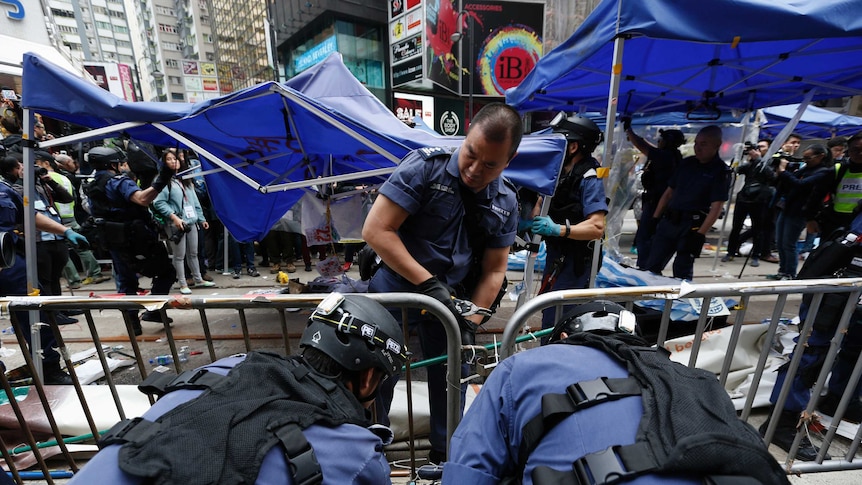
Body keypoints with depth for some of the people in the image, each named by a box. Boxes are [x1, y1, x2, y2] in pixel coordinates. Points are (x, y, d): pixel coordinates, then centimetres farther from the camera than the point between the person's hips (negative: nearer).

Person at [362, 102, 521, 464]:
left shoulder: (506, 204, -4)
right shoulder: (425, 166, -17)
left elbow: (493, 270, 0)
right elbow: (375, 230, -21)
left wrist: (470, 324, -10)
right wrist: (428, 283, -24)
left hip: (450, 299, 3)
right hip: (393, 291, -2)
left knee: (449, 380, 16)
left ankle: (445, 452, 44)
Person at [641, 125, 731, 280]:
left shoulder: (721, 171, -6)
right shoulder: (686, 163, 10)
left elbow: (716, 207, -12)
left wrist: (700, 234, -21)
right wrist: (655, 218, 9)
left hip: (692, 226, -5)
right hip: (668, 220, 5)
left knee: (682, 271, 1)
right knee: (651, 266, 7)